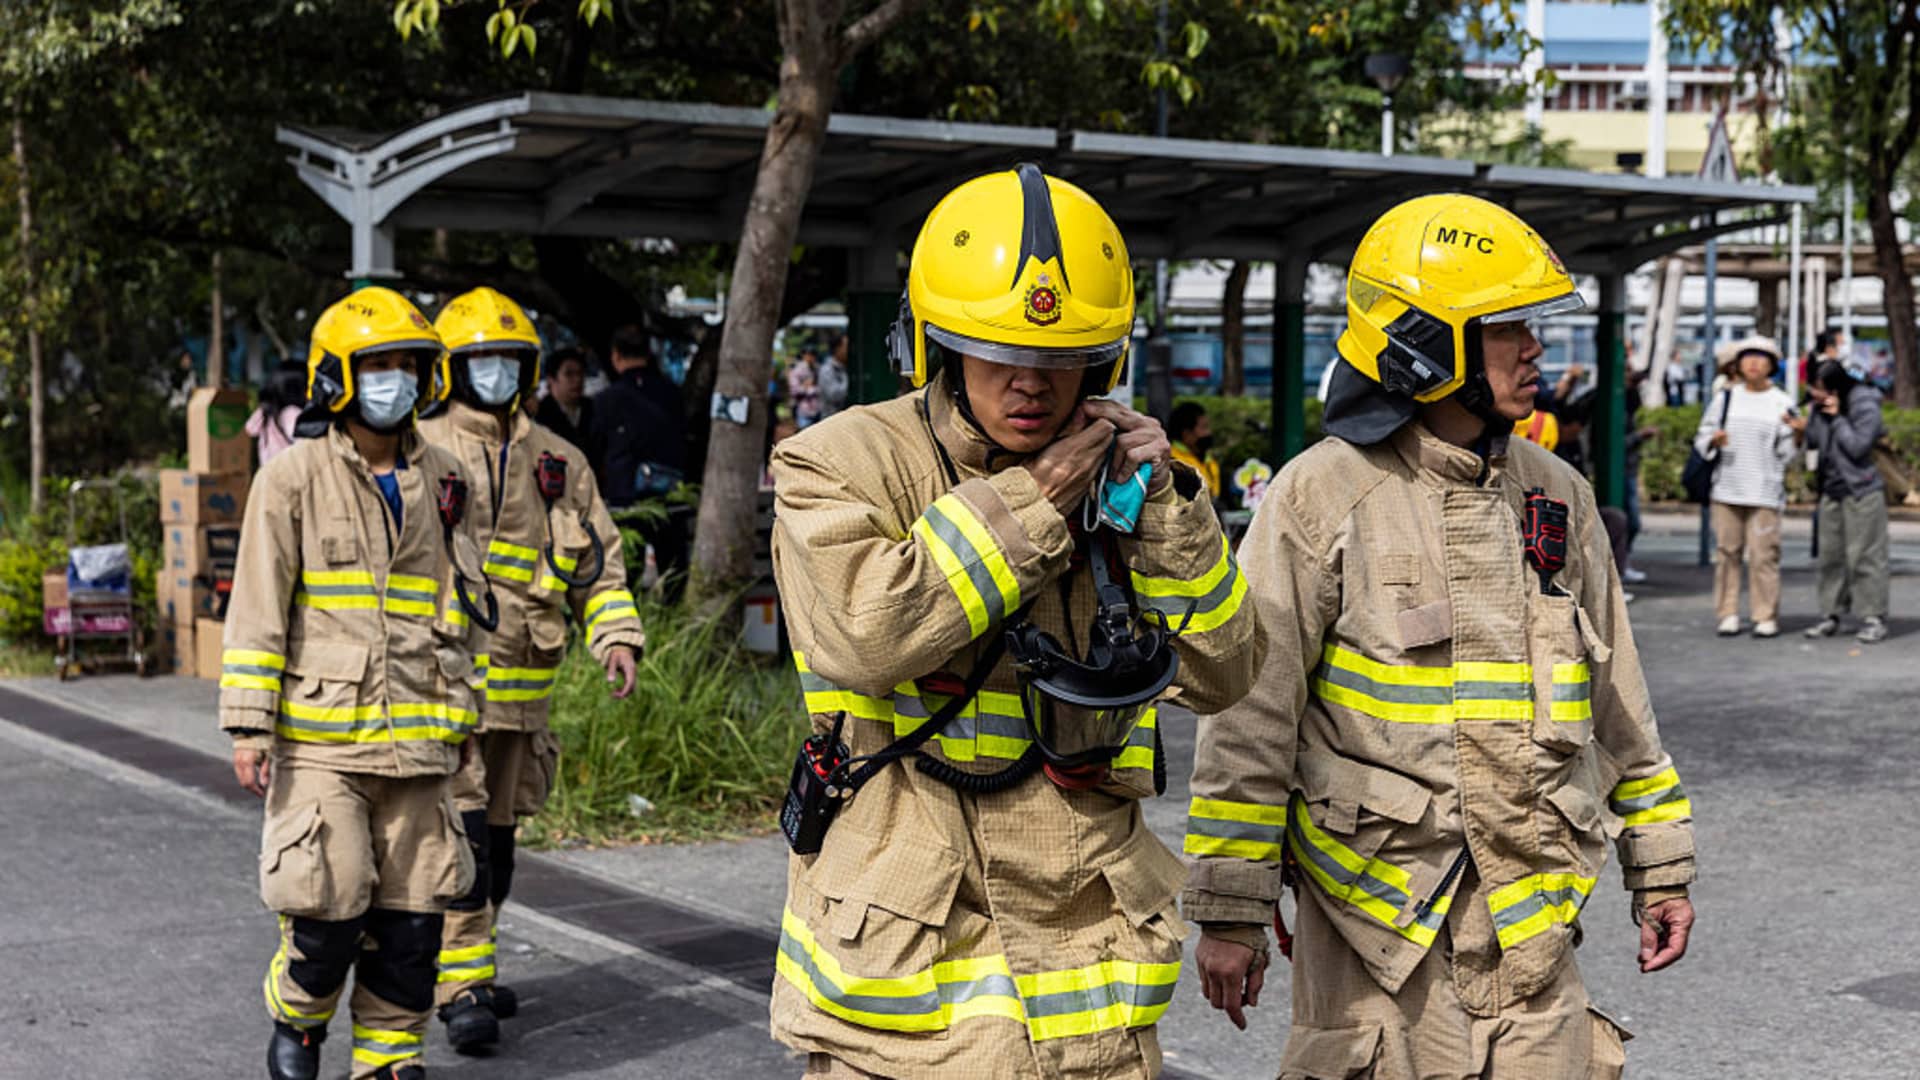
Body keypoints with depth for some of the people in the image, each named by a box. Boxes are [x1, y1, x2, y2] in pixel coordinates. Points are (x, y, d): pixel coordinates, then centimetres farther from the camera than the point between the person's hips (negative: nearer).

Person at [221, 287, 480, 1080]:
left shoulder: (443, 479, 10)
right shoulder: (293, 479, -2)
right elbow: (257, 610, -3)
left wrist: (460, 713, 16)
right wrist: (249, 726, -8)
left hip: (415, 740, 4)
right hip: (321, 736, -4)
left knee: (411, 918, 5)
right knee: (328, 910, -5)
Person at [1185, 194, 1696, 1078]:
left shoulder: (1556, 496, 10)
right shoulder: (1320, 498, -7)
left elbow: (1617, 705, 18)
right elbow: (1250, 715, -7)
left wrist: (1660, 867, 19)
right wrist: (1228, 910, -8)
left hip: (1530, 917, 4)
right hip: (1373, 903, -4)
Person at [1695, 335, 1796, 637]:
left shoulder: (1782, 404, 4)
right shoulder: (1725, 398, 10)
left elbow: (1787, 453, 6)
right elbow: (1701, 437, 11)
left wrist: (1789, 432, -10)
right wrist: (1713, 441, -8)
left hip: (1764, 491, -2)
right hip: (1727, 488, 2)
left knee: (1763, 554, -5)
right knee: (1727, 551, 4)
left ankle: (1766, 617, 3)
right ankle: (1728, 614, 11)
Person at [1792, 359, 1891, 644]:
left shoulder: (1866, 406, -15)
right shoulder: (1820, 406, 5)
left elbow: (1858, 446, -20)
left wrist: (1837, 418, -20)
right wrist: (1802, 430, -7)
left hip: (1861, 491, -7)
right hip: (1831, 490, 7)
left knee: (1864, 554, -4)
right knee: (1830, 554, 9)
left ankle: (1874, 618, 1)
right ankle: (1831, 615, 16)